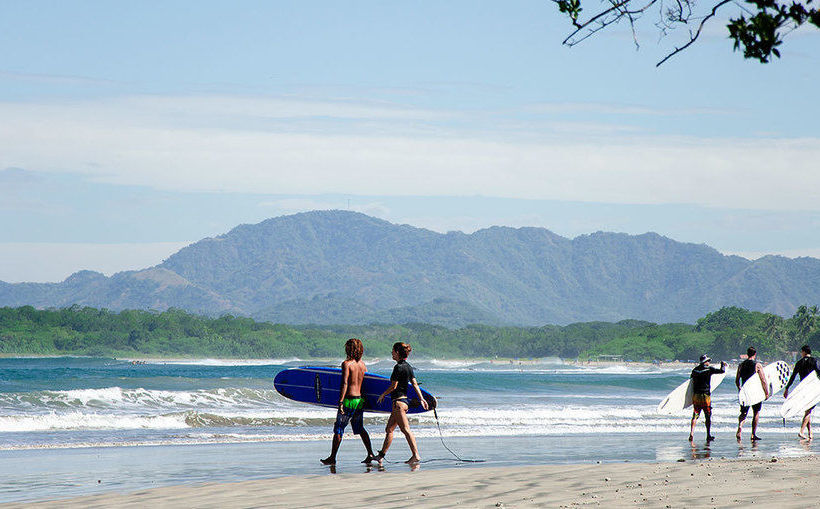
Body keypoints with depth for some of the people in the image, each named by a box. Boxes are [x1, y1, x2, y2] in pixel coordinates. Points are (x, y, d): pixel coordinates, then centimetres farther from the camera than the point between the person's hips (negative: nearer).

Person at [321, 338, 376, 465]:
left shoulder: (346, 363, -12)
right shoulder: (362, 364, 8)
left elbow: (344, 383, -19)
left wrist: (340, 401, -21)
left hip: (349, 400, -7)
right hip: (360, 400, 7)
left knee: (338, 429, 2)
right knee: (360, 428, 19)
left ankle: (332, 457, 4)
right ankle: (370, 454, 11)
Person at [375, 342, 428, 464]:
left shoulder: (398, 367, -14)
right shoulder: (408, 367, 12)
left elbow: (393, 386, -14)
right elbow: (415, 384, 10)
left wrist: (383, 394, 0)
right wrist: (422, 399, 9)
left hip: (399, 402, -10)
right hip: (404, 401, 10)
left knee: (406, 429, -11)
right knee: (389, 429, 14)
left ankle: (416, 455, -16)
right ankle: (381, 455, 19)